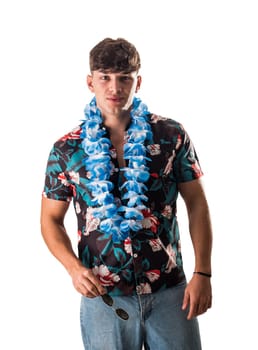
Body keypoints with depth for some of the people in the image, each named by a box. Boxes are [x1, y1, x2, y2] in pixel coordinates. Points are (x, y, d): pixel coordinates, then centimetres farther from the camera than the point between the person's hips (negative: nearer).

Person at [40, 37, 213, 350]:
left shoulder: (172, 136, -2)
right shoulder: (66, 150, -1)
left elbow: (197, 204, 3)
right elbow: (51, 219, 6)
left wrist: (202, 273, -3)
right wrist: (74, 268, -11)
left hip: (170, 291, 0)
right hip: (104, 297, 0)